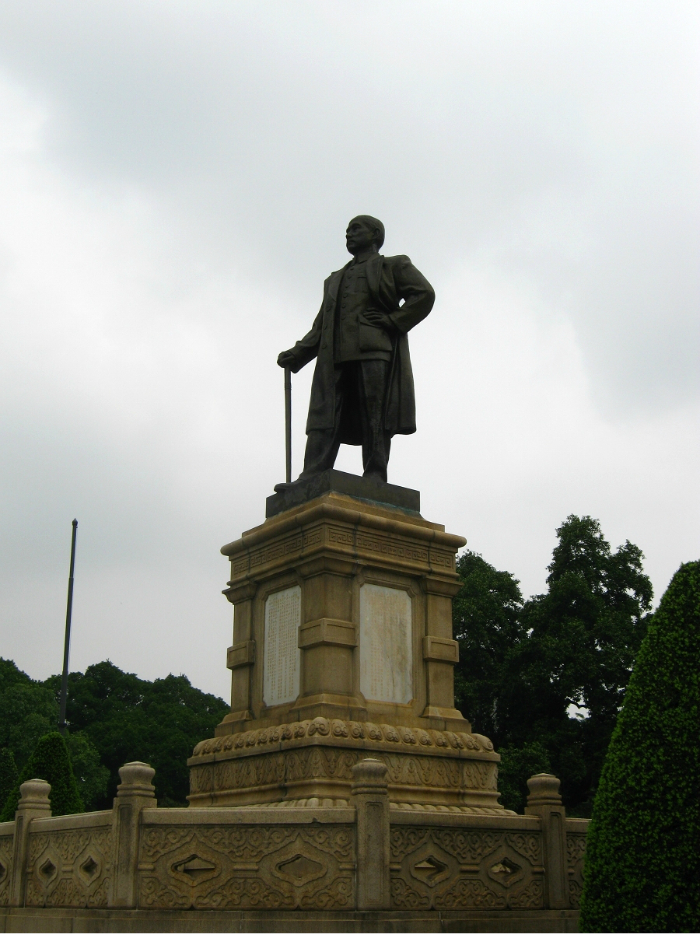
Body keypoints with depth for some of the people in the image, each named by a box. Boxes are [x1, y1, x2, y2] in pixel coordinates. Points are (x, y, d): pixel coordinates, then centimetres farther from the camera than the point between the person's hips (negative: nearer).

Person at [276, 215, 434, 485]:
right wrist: (297, 354, 12)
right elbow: (321, 324, 27)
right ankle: (310, 480, -20)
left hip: (374, 351, -5)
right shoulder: (335, 280, 35)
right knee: (324, 417, -10)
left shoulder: (393, 266, 19)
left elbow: (424, 293, 3)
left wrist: (392, 322, -7)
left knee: (375, 419, -12)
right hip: (335, 357, 5)